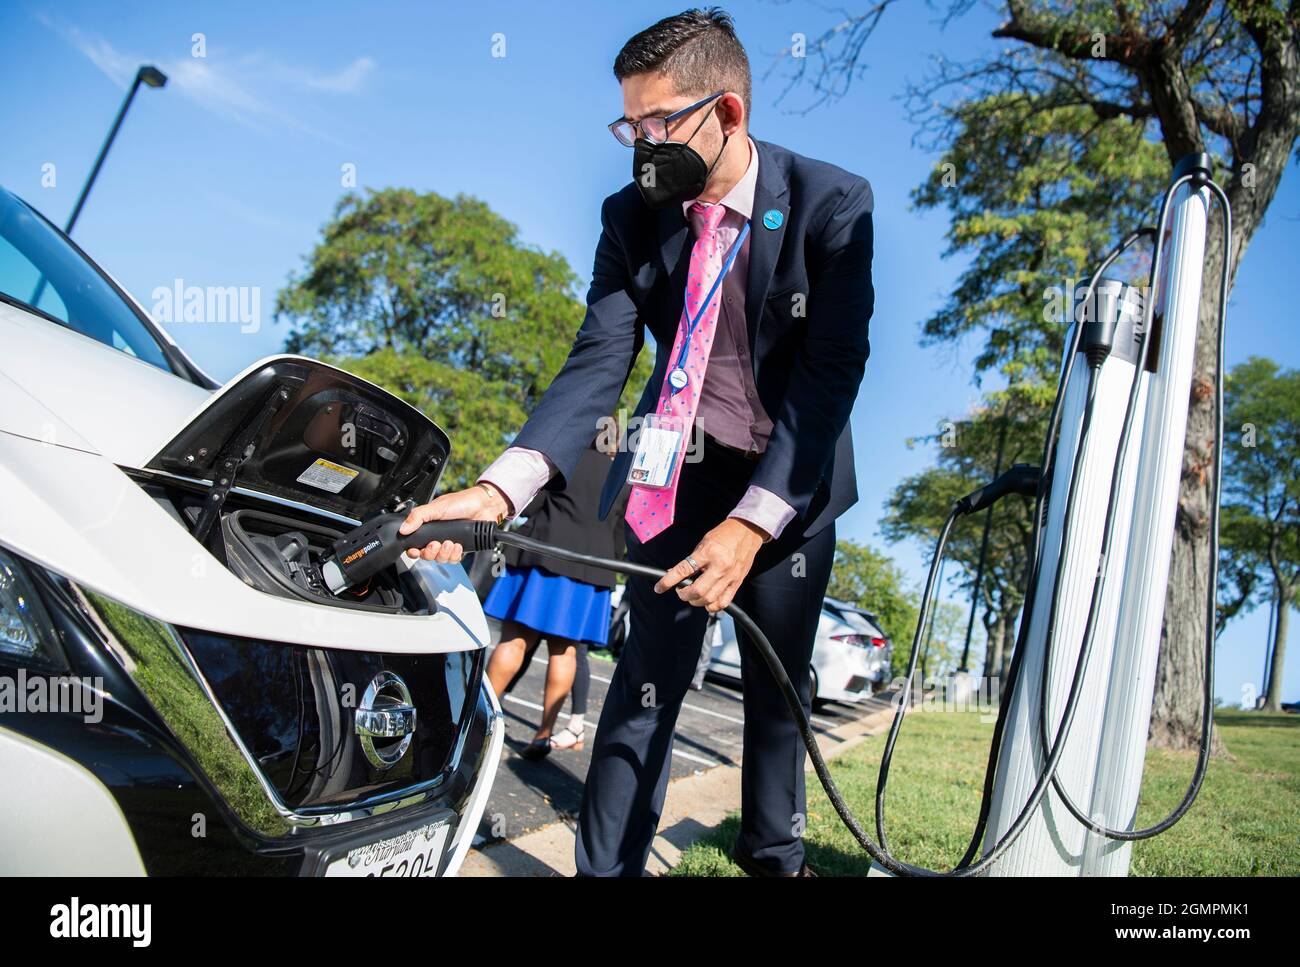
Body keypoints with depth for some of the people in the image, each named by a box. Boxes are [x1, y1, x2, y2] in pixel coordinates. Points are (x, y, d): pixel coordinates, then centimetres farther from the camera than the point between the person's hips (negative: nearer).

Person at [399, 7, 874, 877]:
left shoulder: (831, 204, -15)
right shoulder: (632, 216, -9)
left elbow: (833, 370, -20)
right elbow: (598, 365, -16)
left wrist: (754, 520, -30)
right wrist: (499, 490, -33)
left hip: (793, 479, 0)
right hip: (680, 472, 1)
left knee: (781, 679, 13)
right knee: (651, 678, -2)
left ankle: (774, 849, 36)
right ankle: (608, 866, 12)